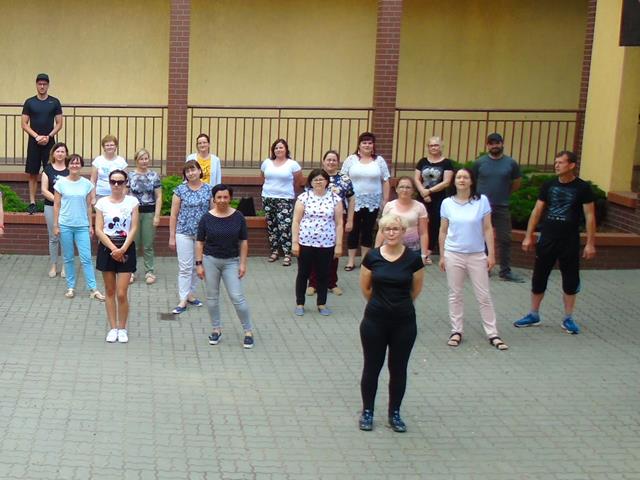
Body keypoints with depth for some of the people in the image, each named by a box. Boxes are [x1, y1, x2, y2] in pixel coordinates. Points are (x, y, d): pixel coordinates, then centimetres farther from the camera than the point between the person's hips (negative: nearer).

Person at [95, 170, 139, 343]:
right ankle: (113, 328, 18)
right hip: (106, 248, 1)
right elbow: (98, 230, -4)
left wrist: (122, 249, -14)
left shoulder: (132, 202, -1)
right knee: (110, 292, 8)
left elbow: (133, 228, -4)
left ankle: (122, 329, 12)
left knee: (121, 293, -4)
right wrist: (113, 249, -14)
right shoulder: (102, 202, 0)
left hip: (126, 248, -1)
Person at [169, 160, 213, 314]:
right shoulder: (180, 190, -2)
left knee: (198, 266, 10)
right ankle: (183, 300, 3)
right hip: (184, 233, -2)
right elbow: (174, 215, 0)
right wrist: (172, 236, -1)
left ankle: (190, 294, 26)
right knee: (185, 267, -1)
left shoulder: (209, 190, 1)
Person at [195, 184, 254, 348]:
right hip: (210, 260, 1)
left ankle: (248, 331, 6)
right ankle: (216, 329, 23)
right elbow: (199, 242, 0)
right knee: (212, 297, 9)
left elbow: (244, 241, 0)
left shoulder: (238, 217, -5)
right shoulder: (207, 218, -5)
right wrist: (199, 264, -4)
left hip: (231, 261, -1)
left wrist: (243, 263, -3)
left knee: (237, 297, -4)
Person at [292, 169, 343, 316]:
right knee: (303, 274, 10)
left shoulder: (335, 199, 0)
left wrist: (339, 244, -1)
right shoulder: (303, 197, -3)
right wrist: (295, 242, -6)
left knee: (323, 275, 11)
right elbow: (296, 221, -2)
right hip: (305, 243, -1)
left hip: (327, 244, 1)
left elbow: (339, 223, 2)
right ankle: (300, 304, 23)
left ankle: (322, 304, 25)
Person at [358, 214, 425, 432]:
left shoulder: (413, 259, -7)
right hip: (375, 322, 0)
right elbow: (365, 288, 6)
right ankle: (367, 412, 24)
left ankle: (394, 413, 25)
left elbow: (416, 290, 6)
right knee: (372, 367, 9)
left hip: (404, 322, 0)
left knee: (398, 369, 10)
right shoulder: (372, 257, -6)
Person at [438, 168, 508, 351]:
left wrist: (491, 254, -4)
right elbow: (443, 231, 5)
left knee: (484, 296, 4)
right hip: (453, 255, 1)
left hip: (477, 255, -1)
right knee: (455, 295, 8)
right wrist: (442, 256, 4)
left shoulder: (482, 201, -5)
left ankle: (492, 334, 11)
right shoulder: (447, 203, -1)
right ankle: (456, 331, 19)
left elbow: (487, 229, -2)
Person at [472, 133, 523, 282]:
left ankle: (506, 271, 7)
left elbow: (516, 184, 11)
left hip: (502, 207, 0)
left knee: (505, 240, 1)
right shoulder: (480, 162, -1)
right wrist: (485, 193, 11)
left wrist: (503, 194, 12)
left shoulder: (511, 163, -1)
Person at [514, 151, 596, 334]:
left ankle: (568, 319, 17)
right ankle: (534, 315, 22)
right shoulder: (549, 186, 3)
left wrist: (590, 243, -9)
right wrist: (528, 236, 4)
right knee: (538, 279, 8)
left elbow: (590, 216, -5)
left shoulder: (582, 188, -6)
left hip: (570, 243, -3)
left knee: (570, 281, 4)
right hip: (546, 240, 3)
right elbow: (537, 212, 7)